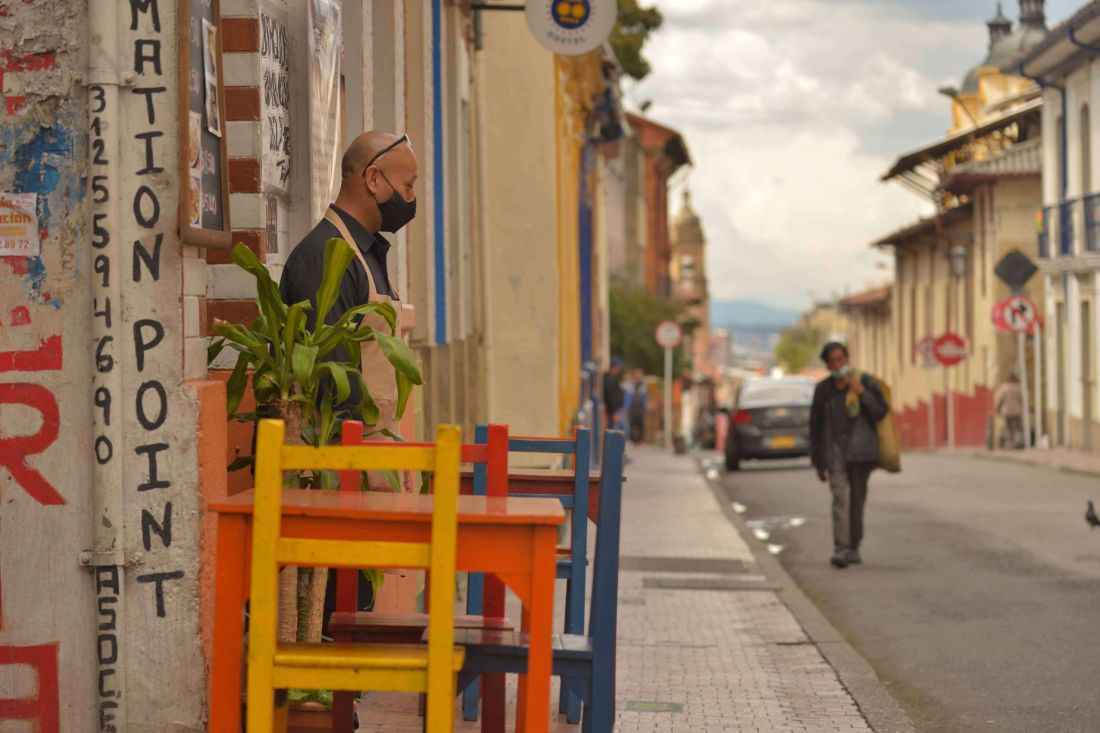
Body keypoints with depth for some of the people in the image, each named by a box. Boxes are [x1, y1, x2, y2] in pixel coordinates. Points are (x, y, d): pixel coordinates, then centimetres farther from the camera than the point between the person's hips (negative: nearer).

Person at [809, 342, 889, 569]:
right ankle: (840, 550, -20)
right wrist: (818, 462, 13)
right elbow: (816, 426, 13)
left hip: (860, 449, 0)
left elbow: (880, 413, -3)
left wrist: (863, 393, -15)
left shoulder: (865, 382, 1)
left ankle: (853, 548, 19)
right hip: (834, 448, 0)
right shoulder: (823, 389, 7)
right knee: (840, 497, -12)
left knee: (857, 497, 5)